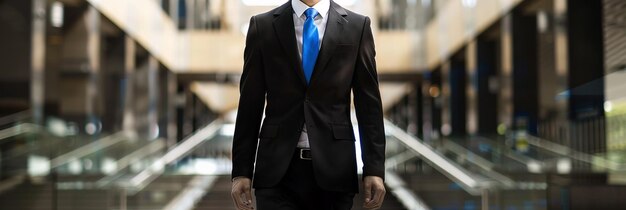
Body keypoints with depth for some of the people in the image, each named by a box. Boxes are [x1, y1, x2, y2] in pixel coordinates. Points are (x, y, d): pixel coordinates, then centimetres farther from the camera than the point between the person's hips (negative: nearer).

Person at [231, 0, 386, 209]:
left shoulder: (357, 26, 4)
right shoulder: (263, 26, 4)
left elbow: (369, 104, 3)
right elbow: (250, 105, 5)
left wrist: (375, 169, -4)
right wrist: (241, 171, 1)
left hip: (334, 168, 1)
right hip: (278, 169, 0)